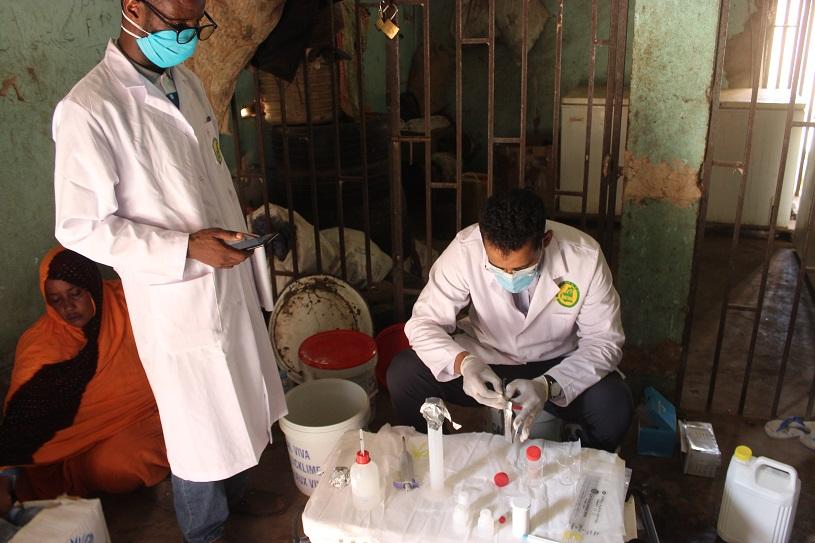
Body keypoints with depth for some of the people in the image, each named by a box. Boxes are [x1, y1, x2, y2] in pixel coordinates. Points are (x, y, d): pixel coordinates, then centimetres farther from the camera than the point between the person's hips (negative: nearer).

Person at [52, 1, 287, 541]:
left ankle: (235, 489, 50)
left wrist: (238, 236, 13)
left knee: (241, 398, 23)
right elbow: (81, 227, -18)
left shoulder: (186, 80, 4)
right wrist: (186, 248, -24)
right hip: (175, 295, -7)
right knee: (198, 420, 12)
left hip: (229, 277, 7)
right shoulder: (88, 109, -20)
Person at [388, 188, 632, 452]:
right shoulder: (464, 250, -24)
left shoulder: (585, 257, -24)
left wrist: (549, 386, -34)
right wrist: (463, 362, -39)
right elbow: (423, 322, -17)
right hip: (482, 358, 1)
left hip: (557, 365, 0)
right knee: (403, 374, -23)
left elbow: (604, 341, -17)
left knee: (614, 407, -29)